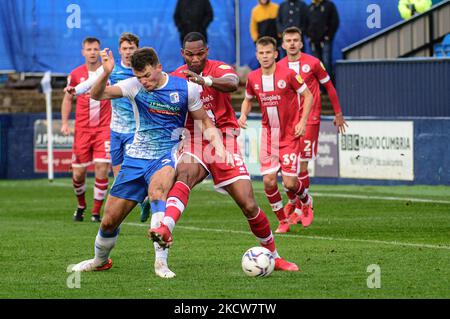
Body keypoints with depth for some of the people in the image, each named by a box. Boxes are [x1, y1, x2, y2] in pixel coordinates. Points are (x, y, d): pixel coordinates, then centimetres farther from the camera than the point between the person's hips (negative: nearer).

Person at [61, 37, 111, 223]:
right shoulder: (76, 74, 2)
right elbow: (68, 99, 13)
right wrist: (65, 122, 3)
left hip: (104, 128, -1)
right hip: (82, 129, 1)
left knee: (102, 170, -12)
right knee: (78, 174, 2)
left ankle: (96, 212, 0)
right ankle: (81, 206, 30)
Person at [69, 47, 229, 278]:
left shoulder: (185, 88, -5)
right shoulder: (134, 86, -5)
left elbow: (204, 122, 7)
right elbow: (97, 95, -17)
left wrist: (217, 143, -11)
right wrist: (106, 73, -36)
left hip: (165, 156, -3)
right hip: (136, 157, 3)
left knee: (156, 192, -38)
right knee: (109, 220, 6)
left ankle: (161, 262, -36)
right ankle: (100, 260, 38)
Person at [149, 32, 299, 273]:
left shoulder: (219, 69, -6)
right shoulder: (175, 78, 6)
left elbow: (232, 83, -32)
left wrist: (205, 81, -50)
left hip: (223, 142, -1)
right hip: (194, 142, 1)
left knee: (249, 206, -4)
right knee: (185, 173, -35)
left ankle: (273, 255, 17)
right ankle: (165, 228, -58)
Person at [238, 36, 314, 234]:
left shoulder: (287, 75, -13)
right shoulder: (253, 78, -1)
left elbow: (308, 95, -2)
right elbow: (248, 100, 17)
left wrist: (302, 121, -10)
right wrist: (243, 115, -3)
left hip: (290, 135, -3)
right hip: (268, 134, 3)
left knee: (290, 183, -7)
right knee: (268, 181, -7)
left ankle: (306, 201, 28)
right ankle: (283, 221, 13)